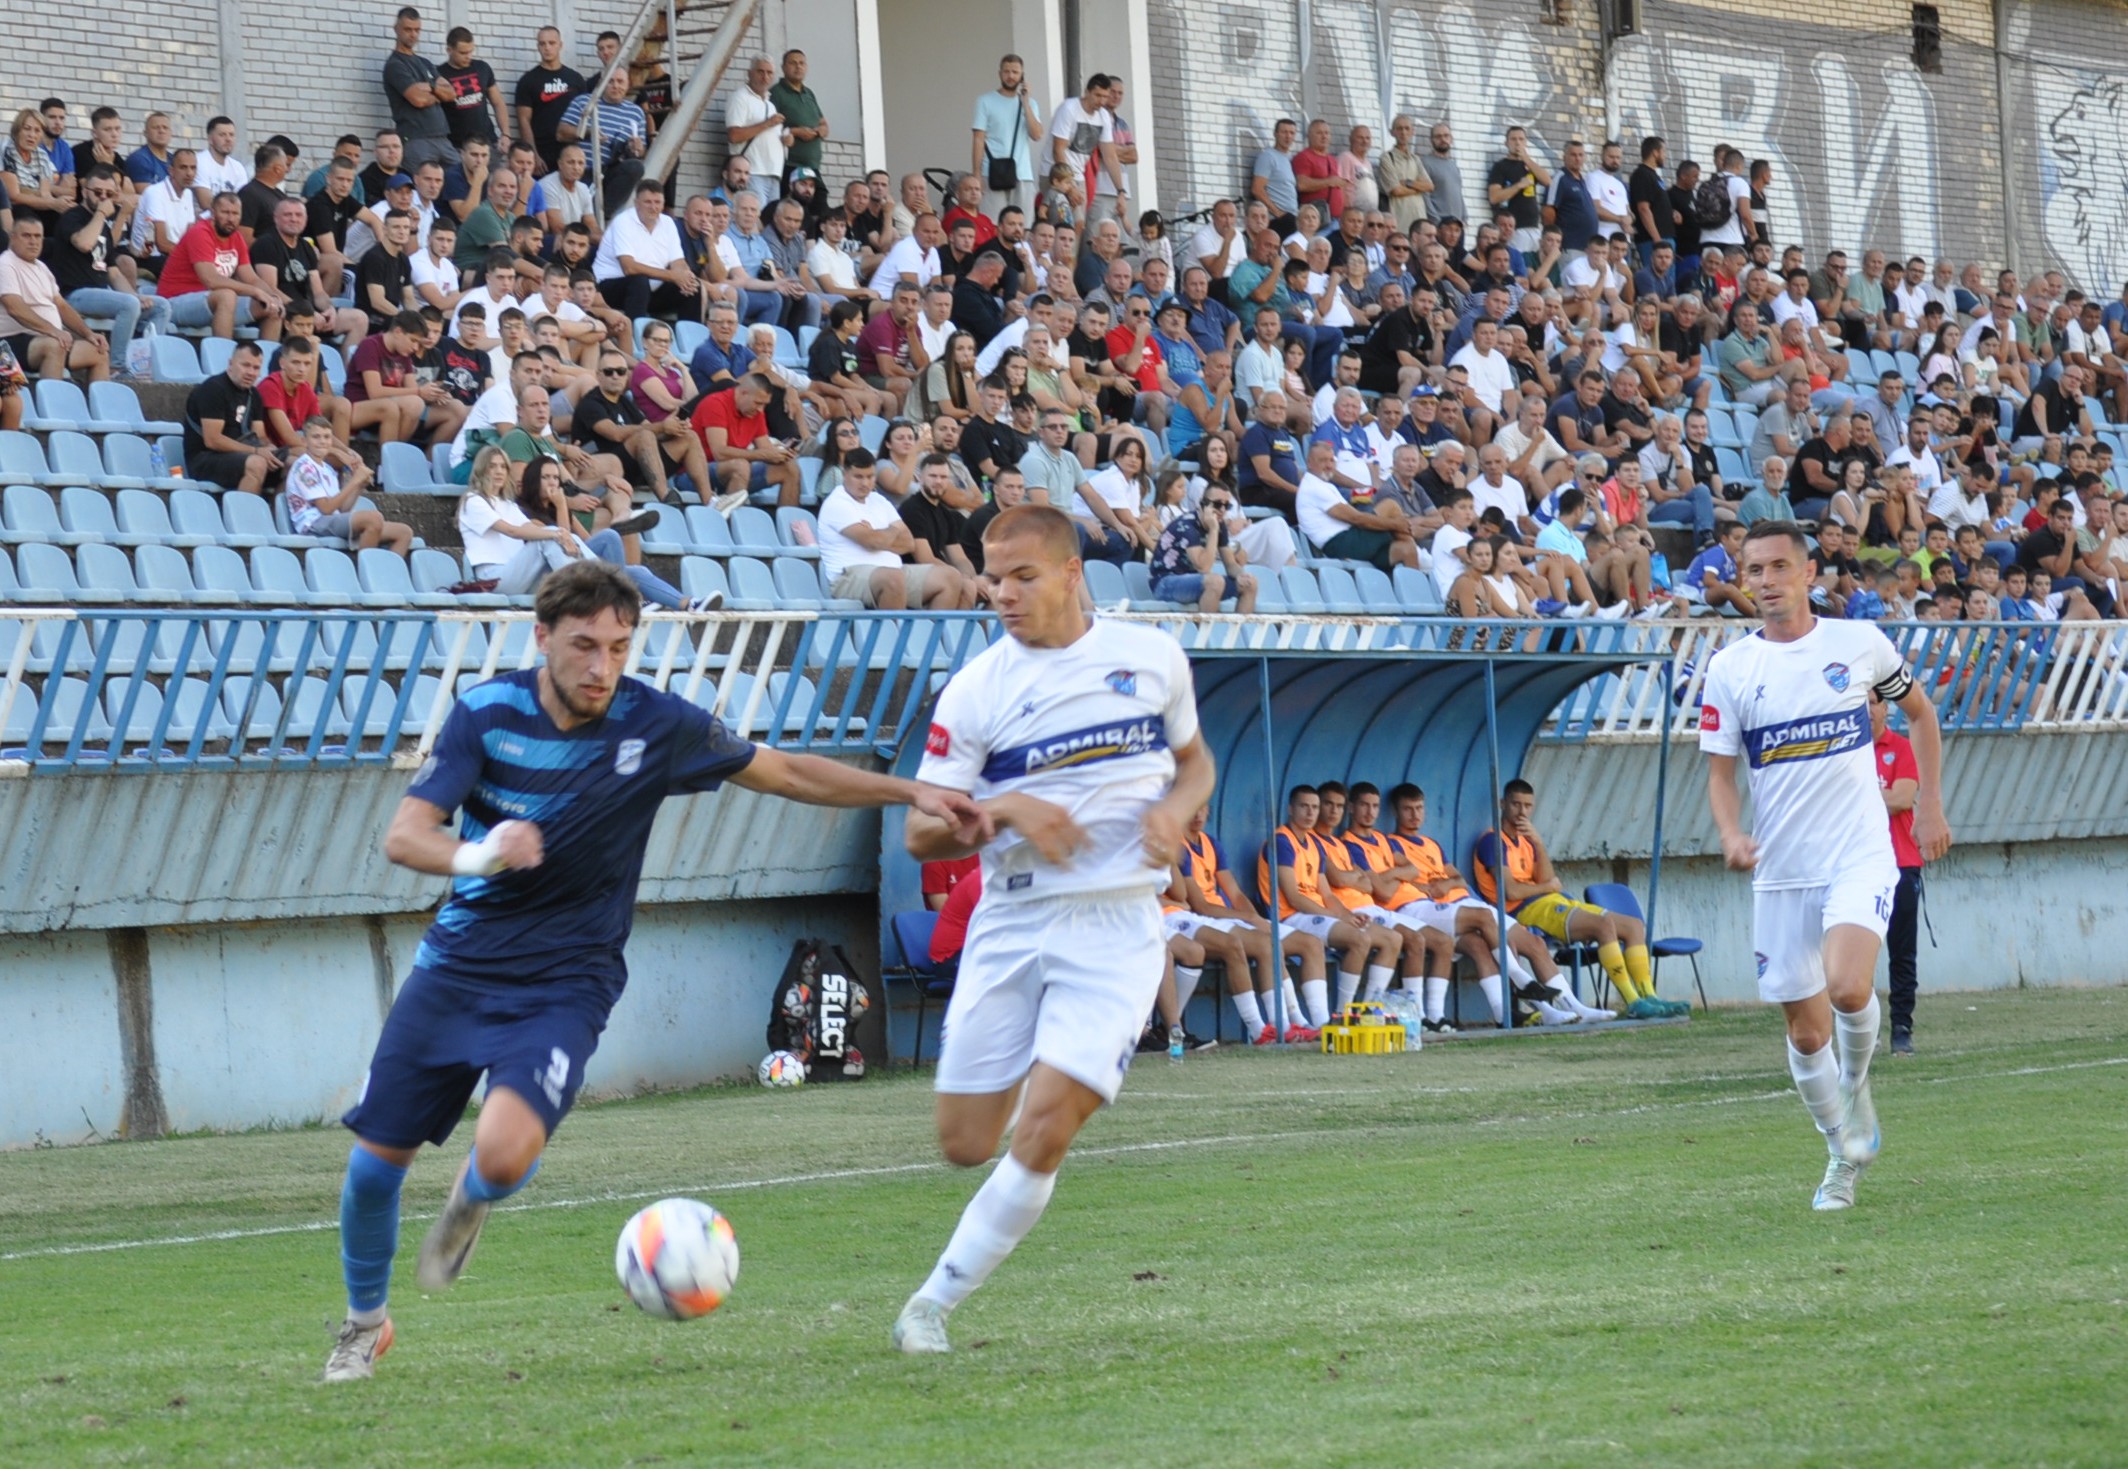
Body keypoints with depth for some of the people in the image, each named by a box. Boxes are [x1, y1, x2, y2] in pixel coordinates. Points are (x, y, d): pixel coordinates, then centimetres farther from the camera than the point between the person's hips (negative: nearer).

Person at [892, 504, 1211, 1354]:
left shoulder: (1152, 658, 5)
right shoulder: (976, 689, -1)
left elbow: (1194, 759, 21)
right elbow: (921, 835, -1)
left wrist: (1176, 811, -1)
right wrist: (1003, 813, -19)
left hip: (1115, 926, -1)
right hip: (1008, 925, 1)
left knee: (1043, 1131, -16)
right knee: (966, 1144, -2)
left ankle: (935, 1305, -4)